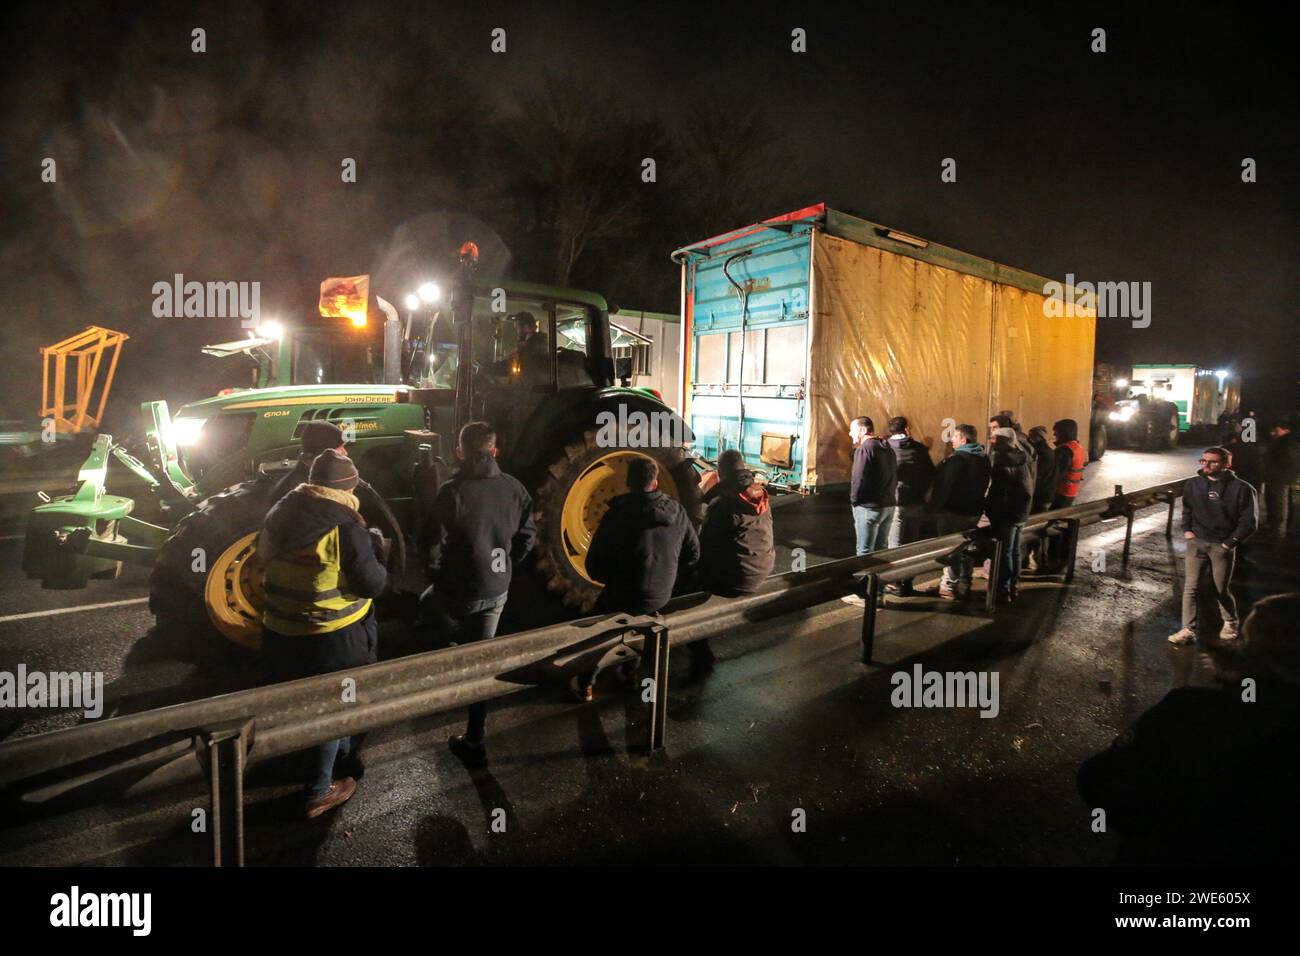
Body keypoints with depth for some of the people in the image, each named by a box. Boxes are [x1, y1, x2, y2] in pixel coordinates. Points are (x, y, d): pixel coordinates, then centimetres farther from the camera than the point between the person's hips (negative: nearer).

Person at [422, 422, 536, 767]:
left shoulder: (452, 491, -18)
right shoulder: (514, 489, -3)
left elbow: (435, 544, -16)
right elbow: (526, 538, 4)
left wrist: (441, 575, 3)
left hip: (459, 590, -4)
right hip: (497, 591, 4)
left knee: (429, 602, 32)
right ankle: (474, 740, 21)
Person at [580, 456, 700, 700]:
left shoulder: (617, 514, -17)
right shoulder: (677, 512, -5)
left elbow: (593, 566, -11)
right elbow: (693, 554, 5)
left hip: (623, 598, -4)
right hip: (662, 599, 4)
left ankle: (586, 684, 29)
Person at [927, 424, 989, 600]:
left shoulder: (955, 459, -20)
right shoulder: (983, 459, 7)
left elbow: (944, 486, -22)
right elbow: (983, 486, 14)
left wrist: (935, 506, -13)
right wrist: (976, 505, 19)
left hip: (952, 511, -8)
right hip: (973, 511, 8)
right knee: (965, 548, 16)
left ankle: (949, 587, 5)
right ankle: (964, 585, 23)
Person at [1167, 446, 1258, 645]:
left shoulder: (1240, 488, -9)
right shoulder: (1193, 484, 3)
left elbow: (1249, 520, -6)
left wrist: (1230, 542, -10)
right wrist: (1187, 529, 6)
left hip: (1222, 546, -3)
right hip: (1196, 543, 3)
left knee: (1221, 590, 12)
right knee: (1190, 588, -4)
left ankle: (1230, 623, 38)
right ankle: (1187, 630, -1)